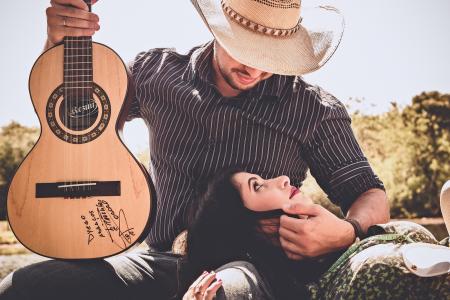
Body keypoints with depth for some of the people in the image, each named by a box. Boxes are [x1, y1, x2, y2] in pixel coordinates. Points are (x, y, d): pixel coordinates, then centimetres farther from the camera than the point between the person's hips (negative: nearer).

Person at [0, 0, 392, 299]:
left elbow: (372, 196, 7)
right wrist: (60, 41, -1)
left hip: (251, 267, -4)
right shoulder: (156, 72, 8)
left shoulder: (315, 111, 1)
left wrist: (347, 232, -18)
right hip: (163, 258, 4)